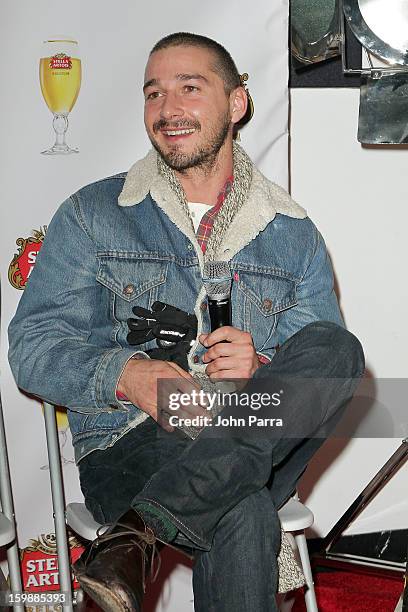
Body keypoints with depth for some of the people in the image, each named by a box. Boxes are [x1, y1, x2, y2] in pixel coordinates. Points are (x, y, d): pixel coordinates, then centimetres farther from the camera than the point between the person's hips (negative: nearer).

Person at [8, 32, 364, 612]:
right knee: (244, 517, -39)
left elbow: (326, 363, 8)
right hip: (130, 445, -4)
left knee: (336, 346, -30)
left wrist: (262, 369, -16)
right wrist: (126, 375, -17)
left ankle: (141, 527, -35)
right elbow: (32, 347, 3)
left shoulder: (293, 233, 14)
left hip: (256, 448, 4)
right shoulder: (91, 216, 10)